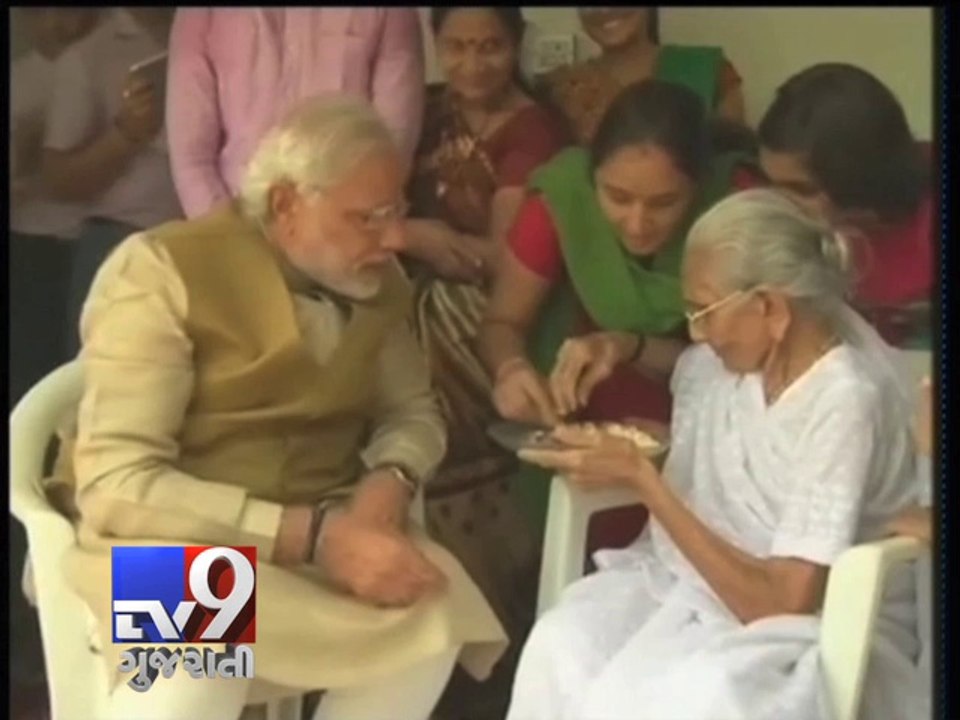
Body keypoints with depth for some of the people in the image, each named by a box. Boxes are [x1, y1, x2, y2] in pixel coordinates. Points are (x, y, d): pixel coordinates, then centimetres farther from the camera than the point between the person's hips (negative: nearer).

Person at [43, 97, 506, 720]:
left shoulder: (376, 278, 3)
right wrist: (315, 536, -30)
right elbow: (116, 485, -23)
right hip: (164, 540, -6)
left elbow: (412, 411, 14)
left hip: (323, 533, 6)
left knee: (436, 618, -23)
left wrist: (389, 482, -12)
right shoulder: (163, 272, -15)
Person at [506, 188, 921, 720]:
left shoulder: (846, 403, -24)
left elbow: (782, 604, -25)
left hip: (816, 631, -6)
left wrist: (640, 478, -23)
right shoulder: (728, 355, -2)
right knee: (558, 647, -21)